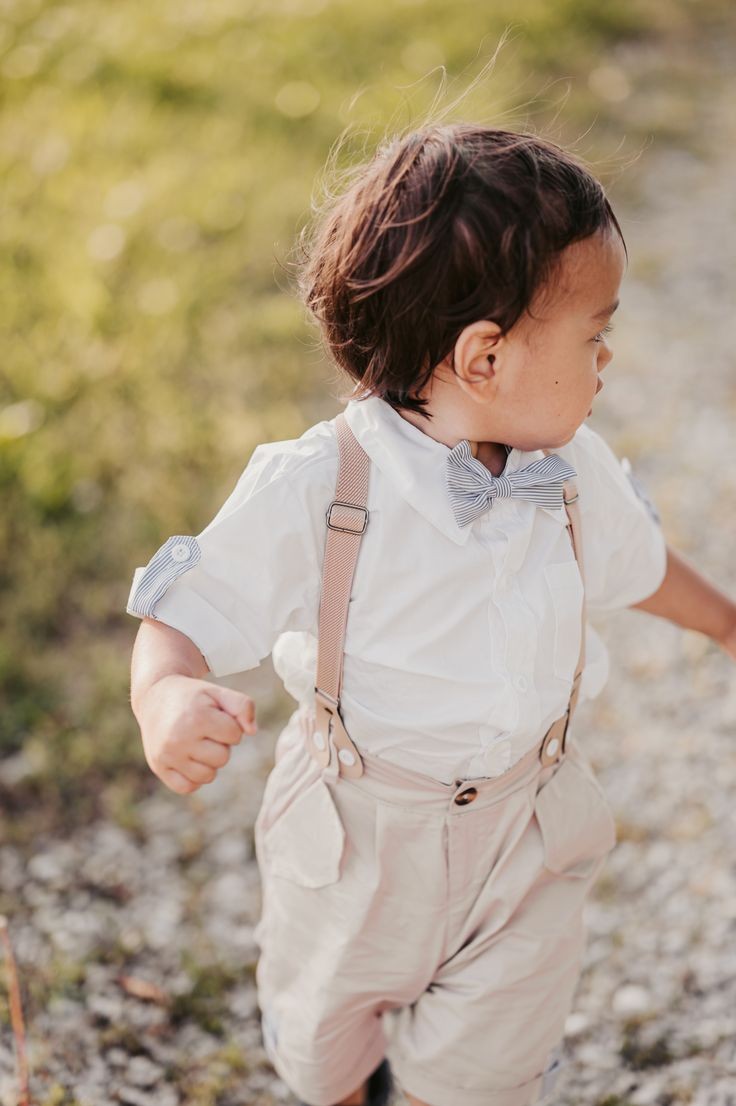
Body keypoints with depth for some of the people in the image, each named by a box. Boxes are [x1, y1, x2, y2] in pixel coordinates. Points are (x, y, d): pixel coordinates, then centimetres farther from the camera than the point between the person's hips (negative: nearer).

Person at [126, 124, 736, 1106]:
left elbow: (636, 561, 11)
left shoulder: (576, 471, -10)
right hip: (355, 838, -2)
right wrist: (168, 697, -46)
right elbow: (186, 617, -23)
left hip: (529, 837, 2)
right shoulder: (309, 492, -27)